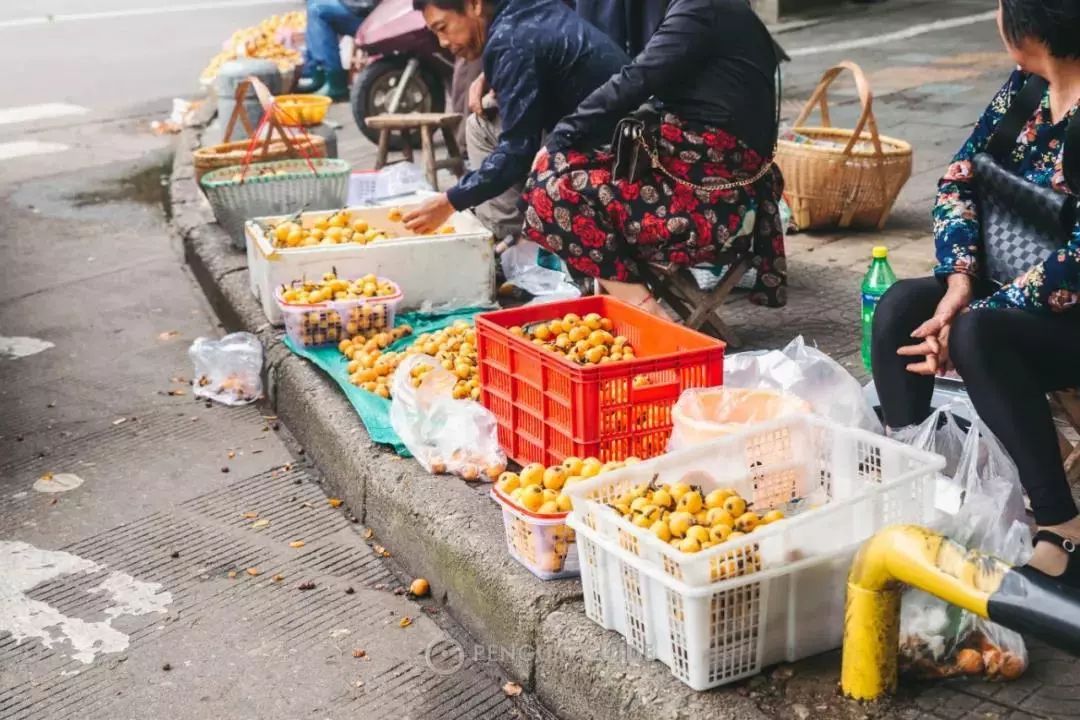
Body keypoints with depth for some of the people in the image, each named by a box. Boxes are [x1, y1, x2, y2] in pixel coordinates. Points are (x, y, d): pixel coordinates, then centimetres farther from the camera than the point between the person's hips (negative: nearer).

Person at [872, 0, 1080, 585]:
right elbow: (959, 180, 3)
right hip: (1026, 294, 8)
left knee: (979, 334, -33)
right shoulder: (1026, 87, 1)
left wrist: (968, 318, -25)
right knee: (902, 305, -12)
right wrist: (959, 280, -12)